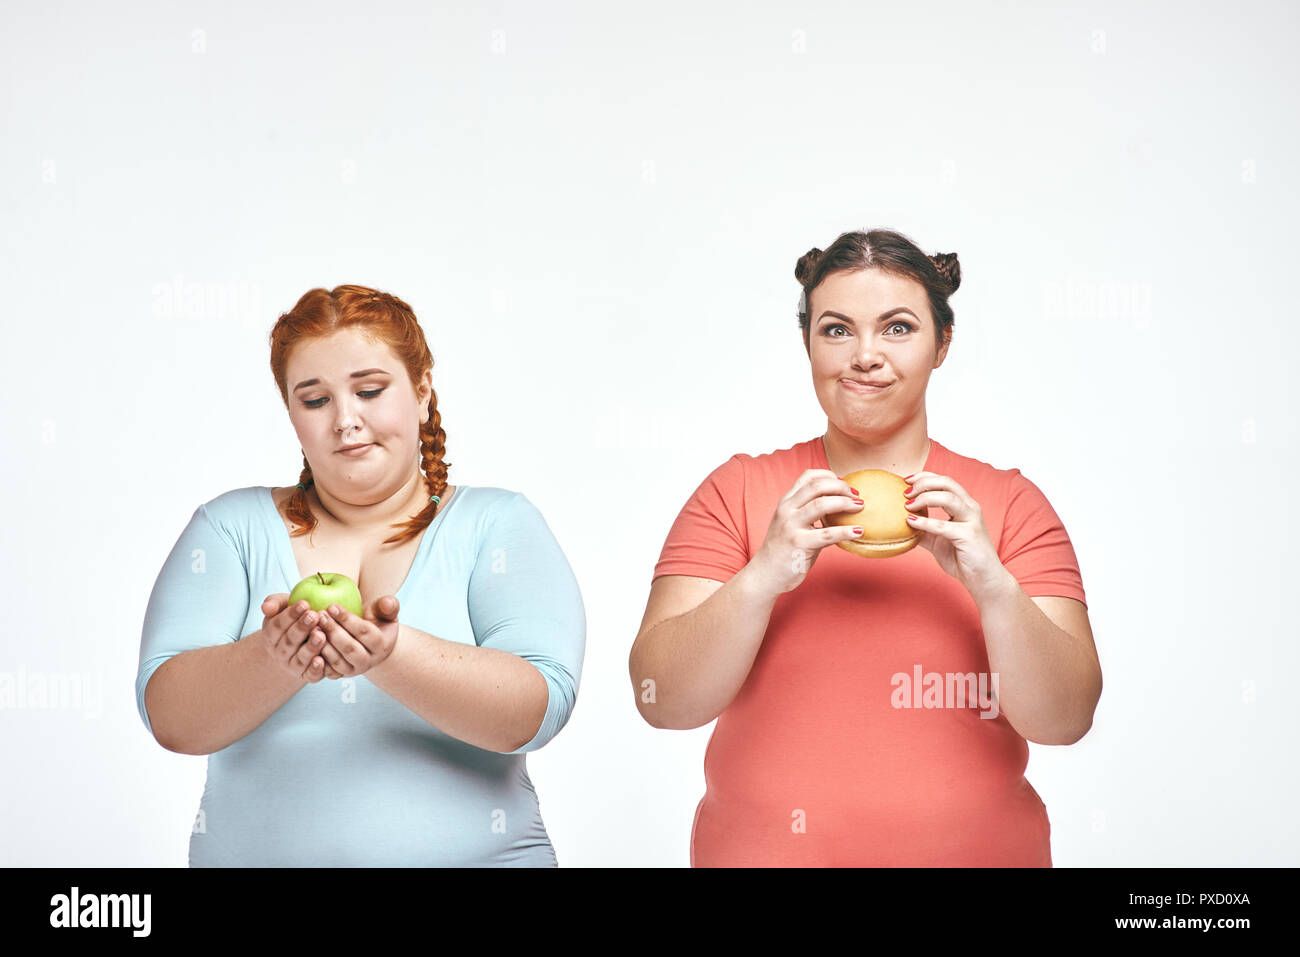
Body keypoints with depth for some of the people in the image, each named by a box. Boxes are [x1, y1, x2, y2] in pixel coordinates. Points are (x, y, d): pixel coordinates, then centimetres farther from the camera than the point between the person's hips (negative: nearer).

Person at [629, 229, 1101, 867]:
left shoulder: (1008, 503, -1)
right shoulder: (736, 492, -2)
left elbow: (1065, 720, -9)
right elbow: (663, 702, -10)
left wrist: (994, 586, -24)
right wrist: (764, 577, -24)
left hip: (973, 850, 1)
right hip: (760, 850, 0)